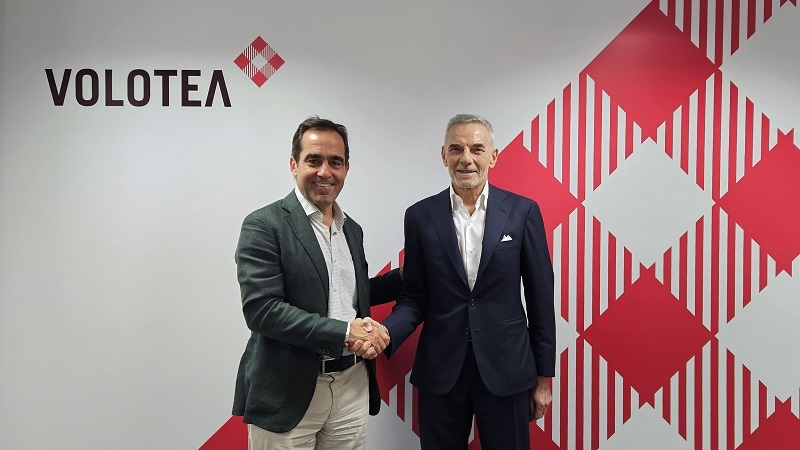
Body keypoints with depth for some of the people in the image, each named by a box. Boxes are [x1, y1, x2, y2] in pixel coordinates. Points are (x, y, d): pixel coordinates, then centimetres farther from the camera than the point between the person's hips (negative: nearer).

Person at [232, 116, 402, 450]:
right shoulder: (264, 225, -10)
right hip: (288, 392, -5)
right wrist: (345, 332, -20)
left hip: (352, 385, 6)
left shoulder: (352, 229, 10)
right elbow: (261, 309, -19)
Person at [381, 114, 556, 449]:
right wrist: (384, 333, -17)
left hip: (505, 369, 0)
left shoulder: (522, 211, -3)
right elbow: (414, 297, 3)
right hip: (440, 371, 1)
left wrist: (544, 376, 3)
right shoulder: (421, 216, -1)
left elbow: (540, 297, 0)